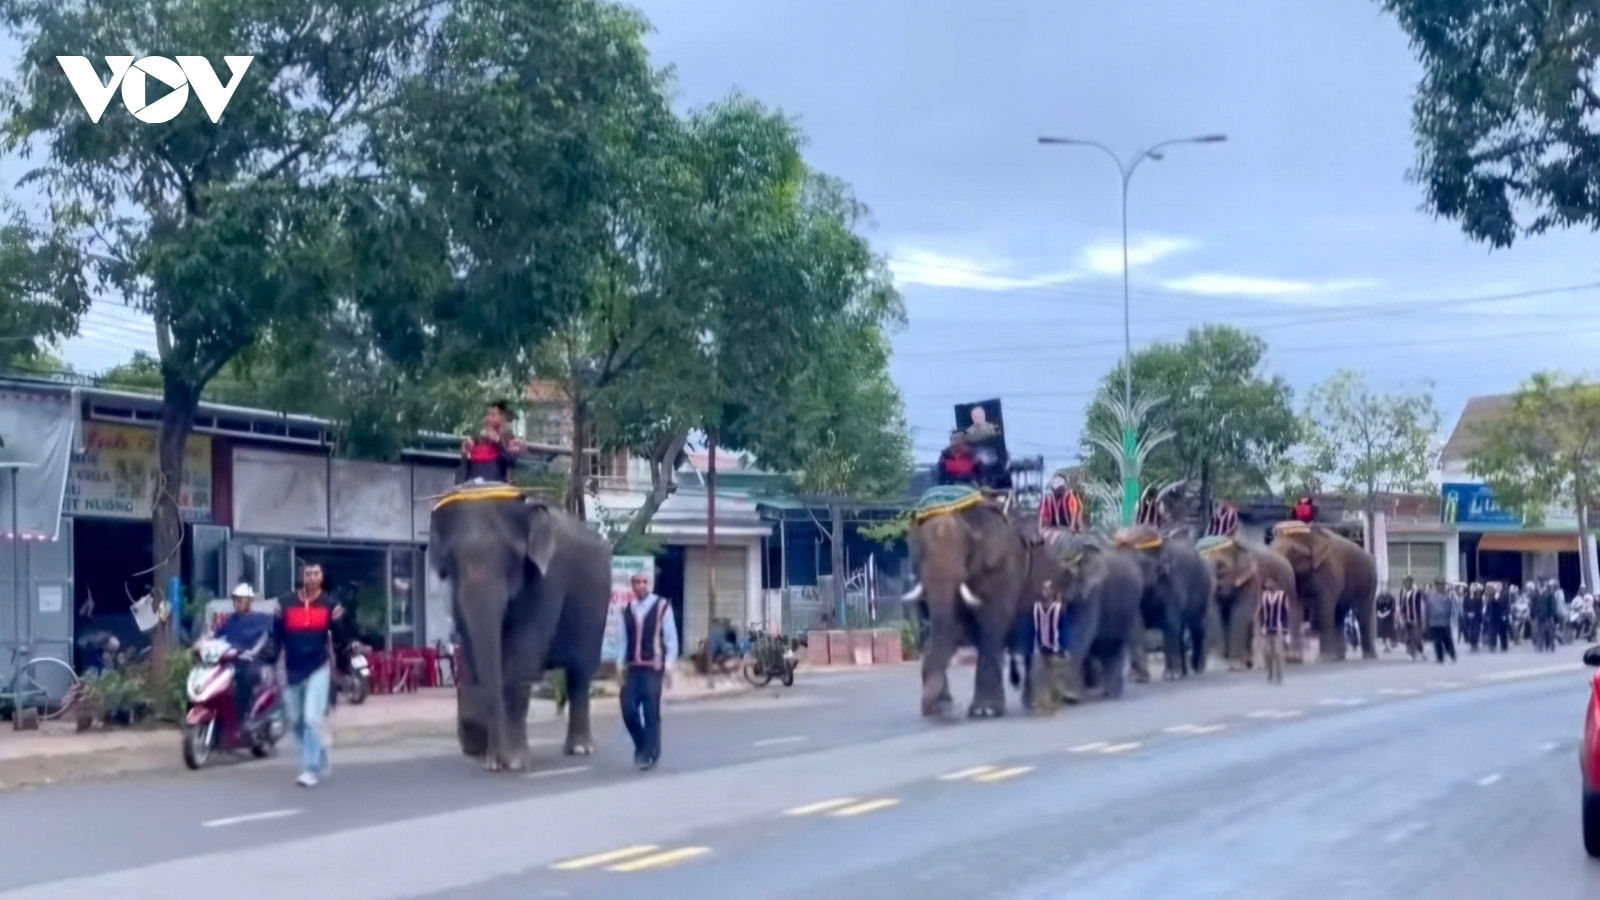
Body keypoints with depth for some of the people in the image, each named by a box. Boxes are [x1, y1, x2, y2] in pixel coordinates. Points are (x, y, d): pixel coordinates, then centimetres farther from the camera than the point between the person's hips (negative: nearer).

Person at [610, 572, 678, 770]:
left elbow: (671, 639, -2)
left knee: (651, 711, -4)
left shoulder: (662, 607, -2)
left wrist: (669, 666, -8)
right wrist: (620, 664, 4)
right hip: (633, 667, 4)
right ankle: (642, 745, 22)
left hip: (653, 666, -4)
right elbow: (624, 639, 12)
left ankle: (650, 753, 6)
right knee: (628, 709, -1)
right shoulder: (627, 610, 10)